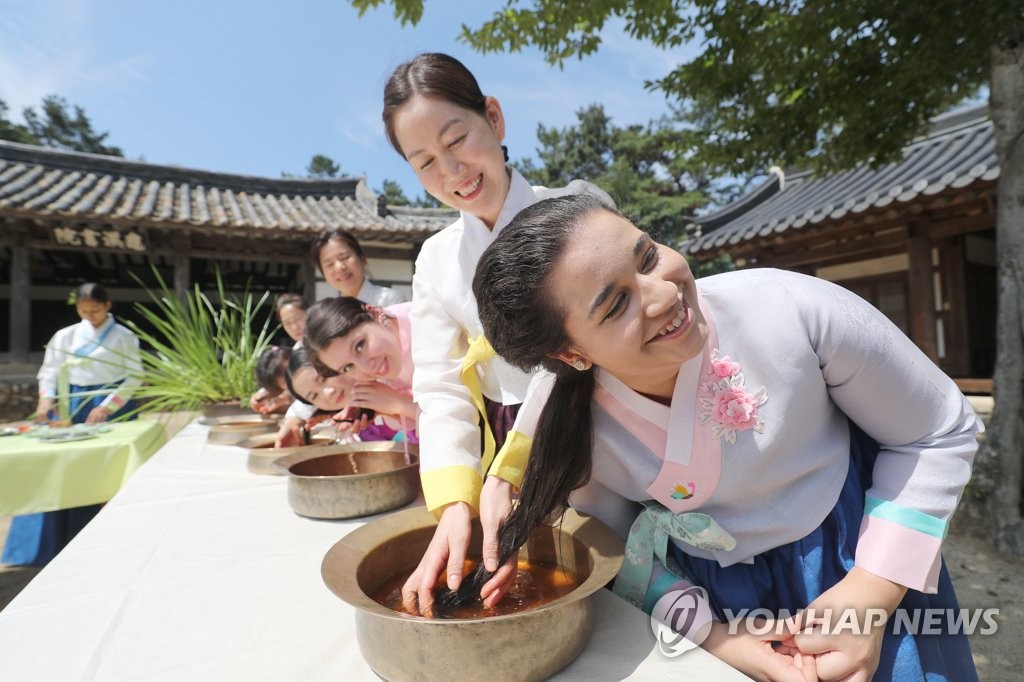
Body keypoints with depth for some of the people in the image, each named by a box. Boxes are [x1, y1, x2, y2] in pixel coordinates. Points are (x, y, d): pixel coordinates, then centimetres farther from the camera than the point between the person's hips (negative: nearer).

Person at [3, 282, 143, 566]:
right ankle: (52, 543, 15)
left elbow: (133, 379, -5)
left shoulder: (124, 337, -1)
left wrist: (106, 407, -16)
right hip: (72, 408, 3)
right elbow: (50, 371, 6)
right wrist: (46, 398, -13)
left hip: (113, 409, -3)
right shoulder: (65, 336, 7)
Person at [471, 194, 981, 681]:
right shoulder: (560, 426, -24)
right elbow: (621, 555, -6)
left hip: (853, 568, 1)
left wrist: (870, 597, -16)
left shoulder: (793, 310, -28)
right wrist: (710, 637, -18)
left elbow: (940, 433, -12)